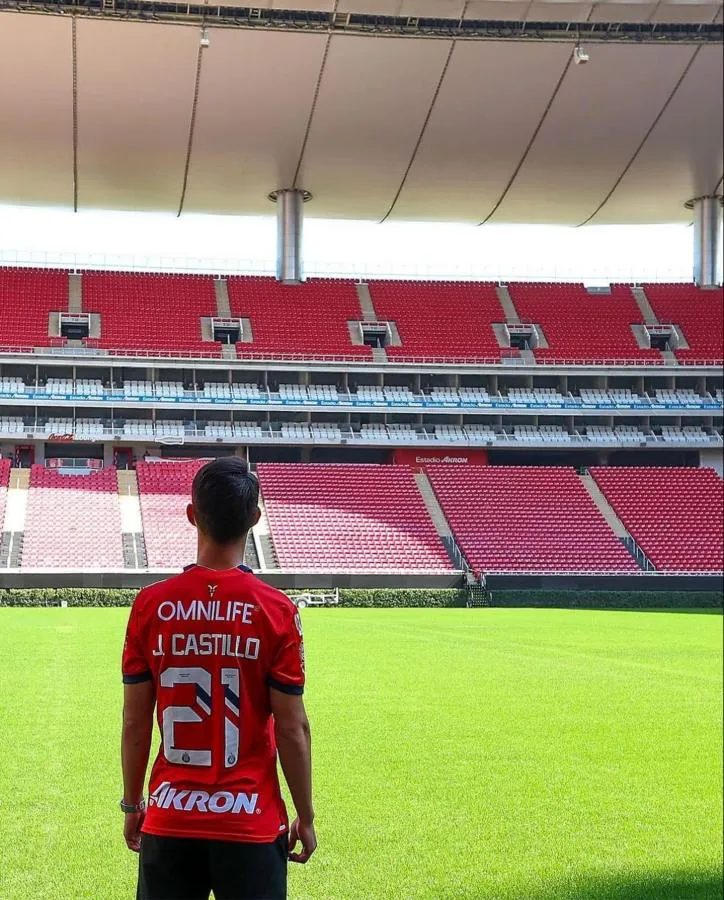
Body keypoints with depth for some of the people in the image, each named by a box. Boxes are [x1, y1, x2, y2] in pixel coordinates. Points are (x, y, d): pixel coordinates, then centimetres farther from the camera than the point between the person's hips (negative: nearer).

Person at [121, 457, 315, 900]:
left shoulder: (150, 605, -4)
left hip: (169, 819, 2)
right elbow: (292, 728, -7)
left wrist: (132, 804, 14)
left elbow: (135, 721, 1)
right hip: (251, 825, -2)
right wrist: (305, 817, 5)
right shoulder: (277, 611, -10)